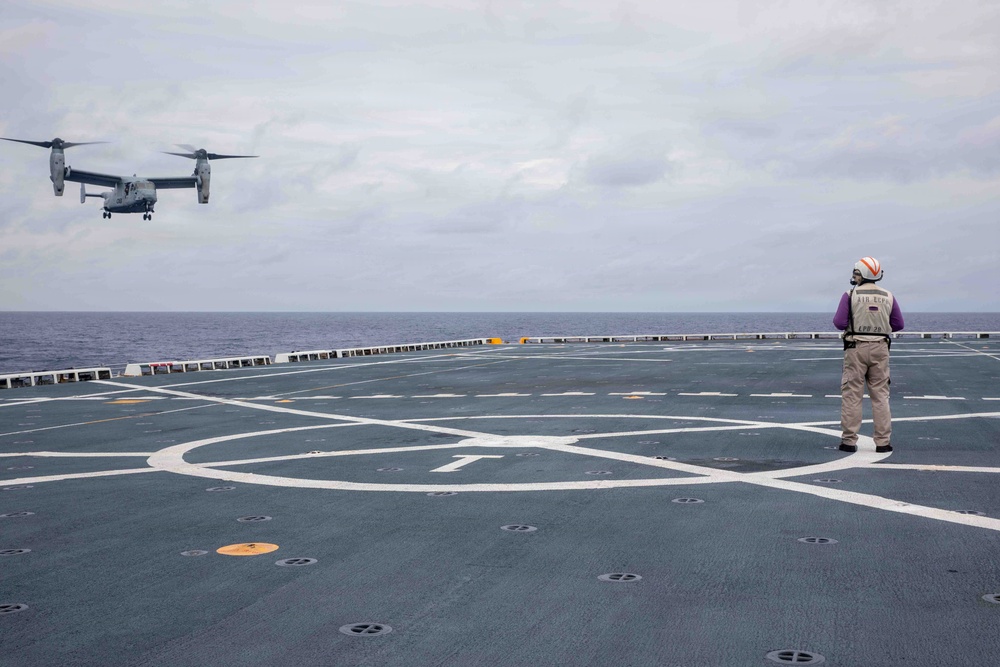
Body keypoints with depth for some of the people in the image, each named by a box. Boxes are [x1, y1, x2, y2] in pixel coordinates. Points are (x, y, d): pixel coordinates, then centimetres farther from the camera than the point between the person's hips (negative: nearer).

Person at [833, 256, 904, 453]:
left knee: (851, 395, 3)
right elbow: (898, 324, 7)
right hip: (880, 349, 3)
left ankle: (849, 440, 3)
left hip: (856, 348, -3)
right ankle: (883, 442, 6)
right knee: (880, 395, 7)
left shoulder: (851, 295, -7)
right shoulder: (888, 297, 4)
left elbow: (839, 322, -9)